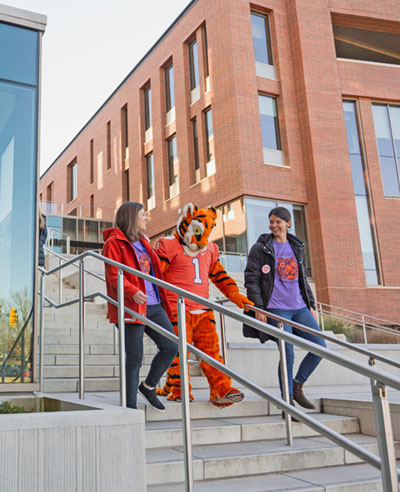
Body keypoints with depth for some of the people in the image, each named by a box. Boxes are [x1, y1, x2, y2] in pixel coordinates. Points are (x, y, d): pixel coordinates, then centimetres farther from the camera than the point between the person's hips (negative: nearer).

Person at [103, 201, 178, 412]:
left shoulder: (142, 242, 22)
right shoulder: (114, 242, -4)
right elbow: (113, 274, -14)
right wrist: (132, 291, -29)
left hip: (154, 307, 8)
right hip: (132, 308, -8)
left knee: (171, 347, -1)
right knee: (134, 359, -2)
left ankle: (149, 385, 21)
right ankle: (130, 406, 11)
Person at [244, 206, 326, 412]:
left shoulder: (297, 247, 15)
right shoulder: (260, 248, -1)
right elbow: (251, 279, -4)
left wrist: (311, 304, 16)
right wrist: (258, 307, -12)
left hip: (299, 307, 6)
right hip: (276, 308, -6)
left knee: (320, 347, 1)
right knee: (288, 354, -8)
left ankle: (297, 385, 19)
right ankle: (288, 400, 9)